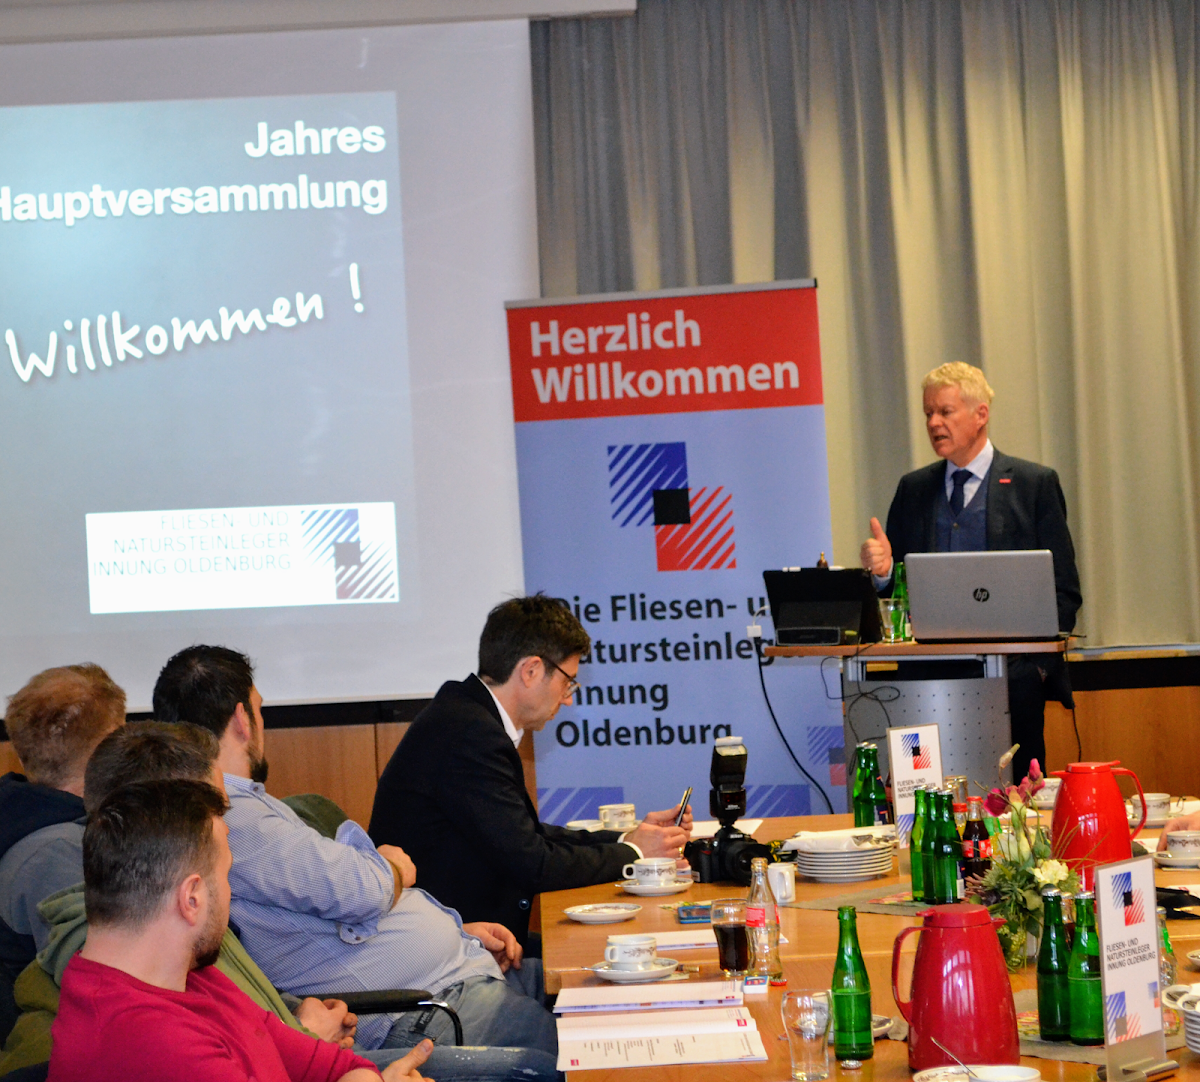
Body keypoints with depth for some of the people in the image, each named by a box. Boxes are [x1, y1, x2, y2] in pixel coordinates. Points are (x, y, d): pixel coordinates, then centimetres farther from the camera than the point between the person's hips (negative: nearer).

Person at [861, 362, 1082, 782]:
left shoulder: (1035, 484, 4)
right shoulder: (913, 488, 15)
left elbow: (1064, 589, 3)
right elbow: (899, 586, 16)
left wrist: (1038, 662, -7)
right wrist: (883, 570, -7)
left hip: (1012, 673, -3)